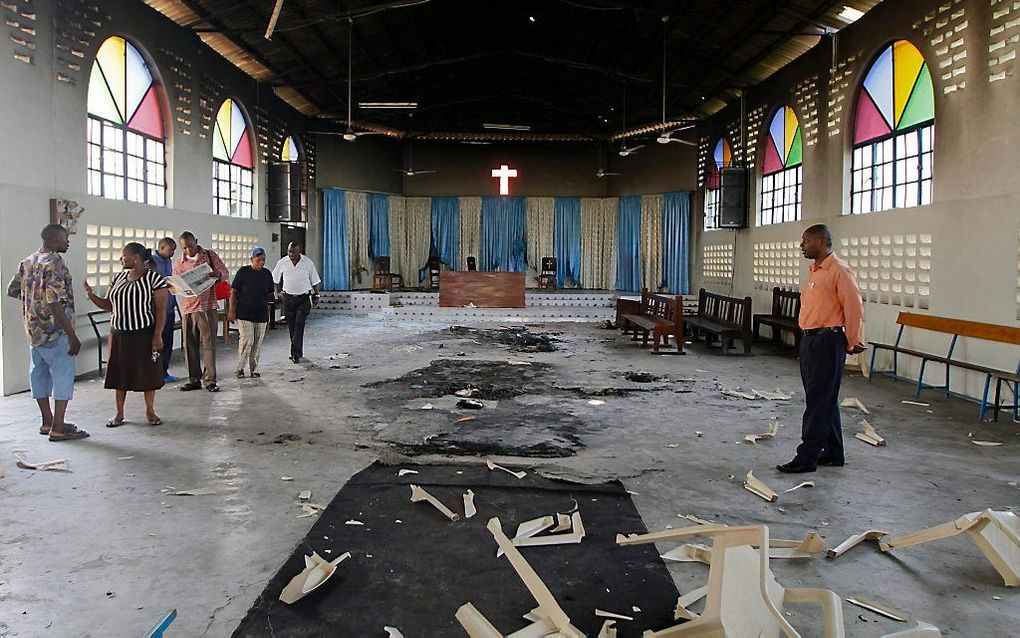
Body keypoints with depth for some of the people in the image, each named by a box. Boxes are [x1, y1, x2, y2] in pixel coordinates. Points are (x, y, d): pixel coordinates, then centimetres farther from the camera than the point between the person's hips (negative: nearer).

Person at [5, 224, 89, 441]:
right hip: (55, 331, -9)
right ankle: (58, 428, -2)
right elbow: (55, 303, -25)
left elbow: (12, 290, 18)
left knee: (40, 374, 14)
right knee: (63, 375, -3)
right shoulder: (54, 263, -18)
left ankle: (48, 422, 24)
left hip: (34, 330, 9)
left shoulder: (28, 262, 10)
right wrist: (72, 335, -23)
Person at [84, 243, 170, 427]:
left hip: (145, 335, -5)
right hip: (119, 334, 5)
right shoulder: (118, 278, 10)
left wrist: (158, 335, -17)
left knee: (148, 373, 3)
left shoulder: (154, 279, -9)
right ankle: (119, 413, 18)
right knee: (119, 373, 8)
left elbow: (161, 310, -11)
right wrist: (92, 295, -3)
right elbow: (109, 305, 14)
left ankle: (150, 412, 17)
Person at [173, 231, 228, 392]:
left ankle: (210, 380, 2)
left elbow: (225, 274, 3)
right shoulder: (178, 263, 11)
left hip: (208, 307, -3)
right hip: (188, 308, 3)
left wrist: (215, 274, -20)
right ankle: (194, 380, 15)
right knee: (190, 344, 5)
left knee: (209, 343, -3)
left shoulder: (210, 256, 5)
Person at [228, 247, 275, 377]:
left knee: (257, 343, 6)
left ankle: (254, 368, 16)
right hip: (245, 314, -4)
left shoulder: (267, 274, 8)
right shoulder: (243, 272, -3)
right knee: (247, 341, -10)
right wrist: (232, 311, -6)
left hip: (261, 315, 4)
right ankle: (240, 368, 3)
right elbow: (234, 292, -1)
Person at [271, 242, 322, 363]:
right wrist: (278, 291, 18)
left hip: (304, 299, -2)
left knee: (299, 326, -12)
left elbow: (315, 281, 5)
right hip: (288, 298, 2)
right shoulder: (282, 263, 0)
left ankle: (296, 353, -13)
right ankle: (297, 352, 19)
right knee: (291, 327, 6)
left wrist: (316, 295, 5)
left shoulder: (307, 262, -4)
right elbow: (275, 279, 18)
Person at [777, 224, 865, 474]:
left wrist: (852, 343, -8)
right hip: (810, 340, 10)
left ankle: (807, 457, -1)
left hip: (827, 342, -10)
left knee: (819, 401, -5)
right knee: (825, 399, 16)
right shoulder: (815, 271, 15)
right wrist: (809, 338, 18)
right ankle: (833, 453, 26)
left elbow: (854, 308, -14)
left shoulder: (839, 270, -14)